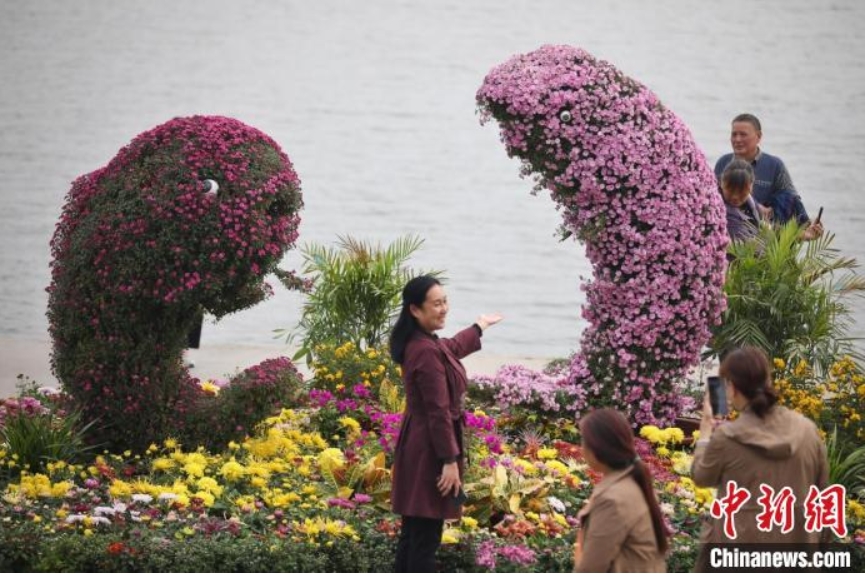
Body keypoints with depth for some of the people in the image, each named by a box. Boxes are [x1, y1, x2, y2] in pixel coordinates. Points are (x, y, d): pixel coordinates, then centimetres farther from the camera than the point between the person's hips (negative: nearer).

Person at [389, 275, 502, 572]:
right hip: (430, 450, -11)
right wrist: (450, 460, -22)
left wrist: (480, 326, 53)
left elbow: (452, 348, 35)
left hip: (416, 447, 11)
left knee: (413, 533, 16)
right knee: (426, 538, -6)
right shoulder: (426, 352, -22)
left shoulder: (419, 343, 10)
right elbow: (439, 411, -23)